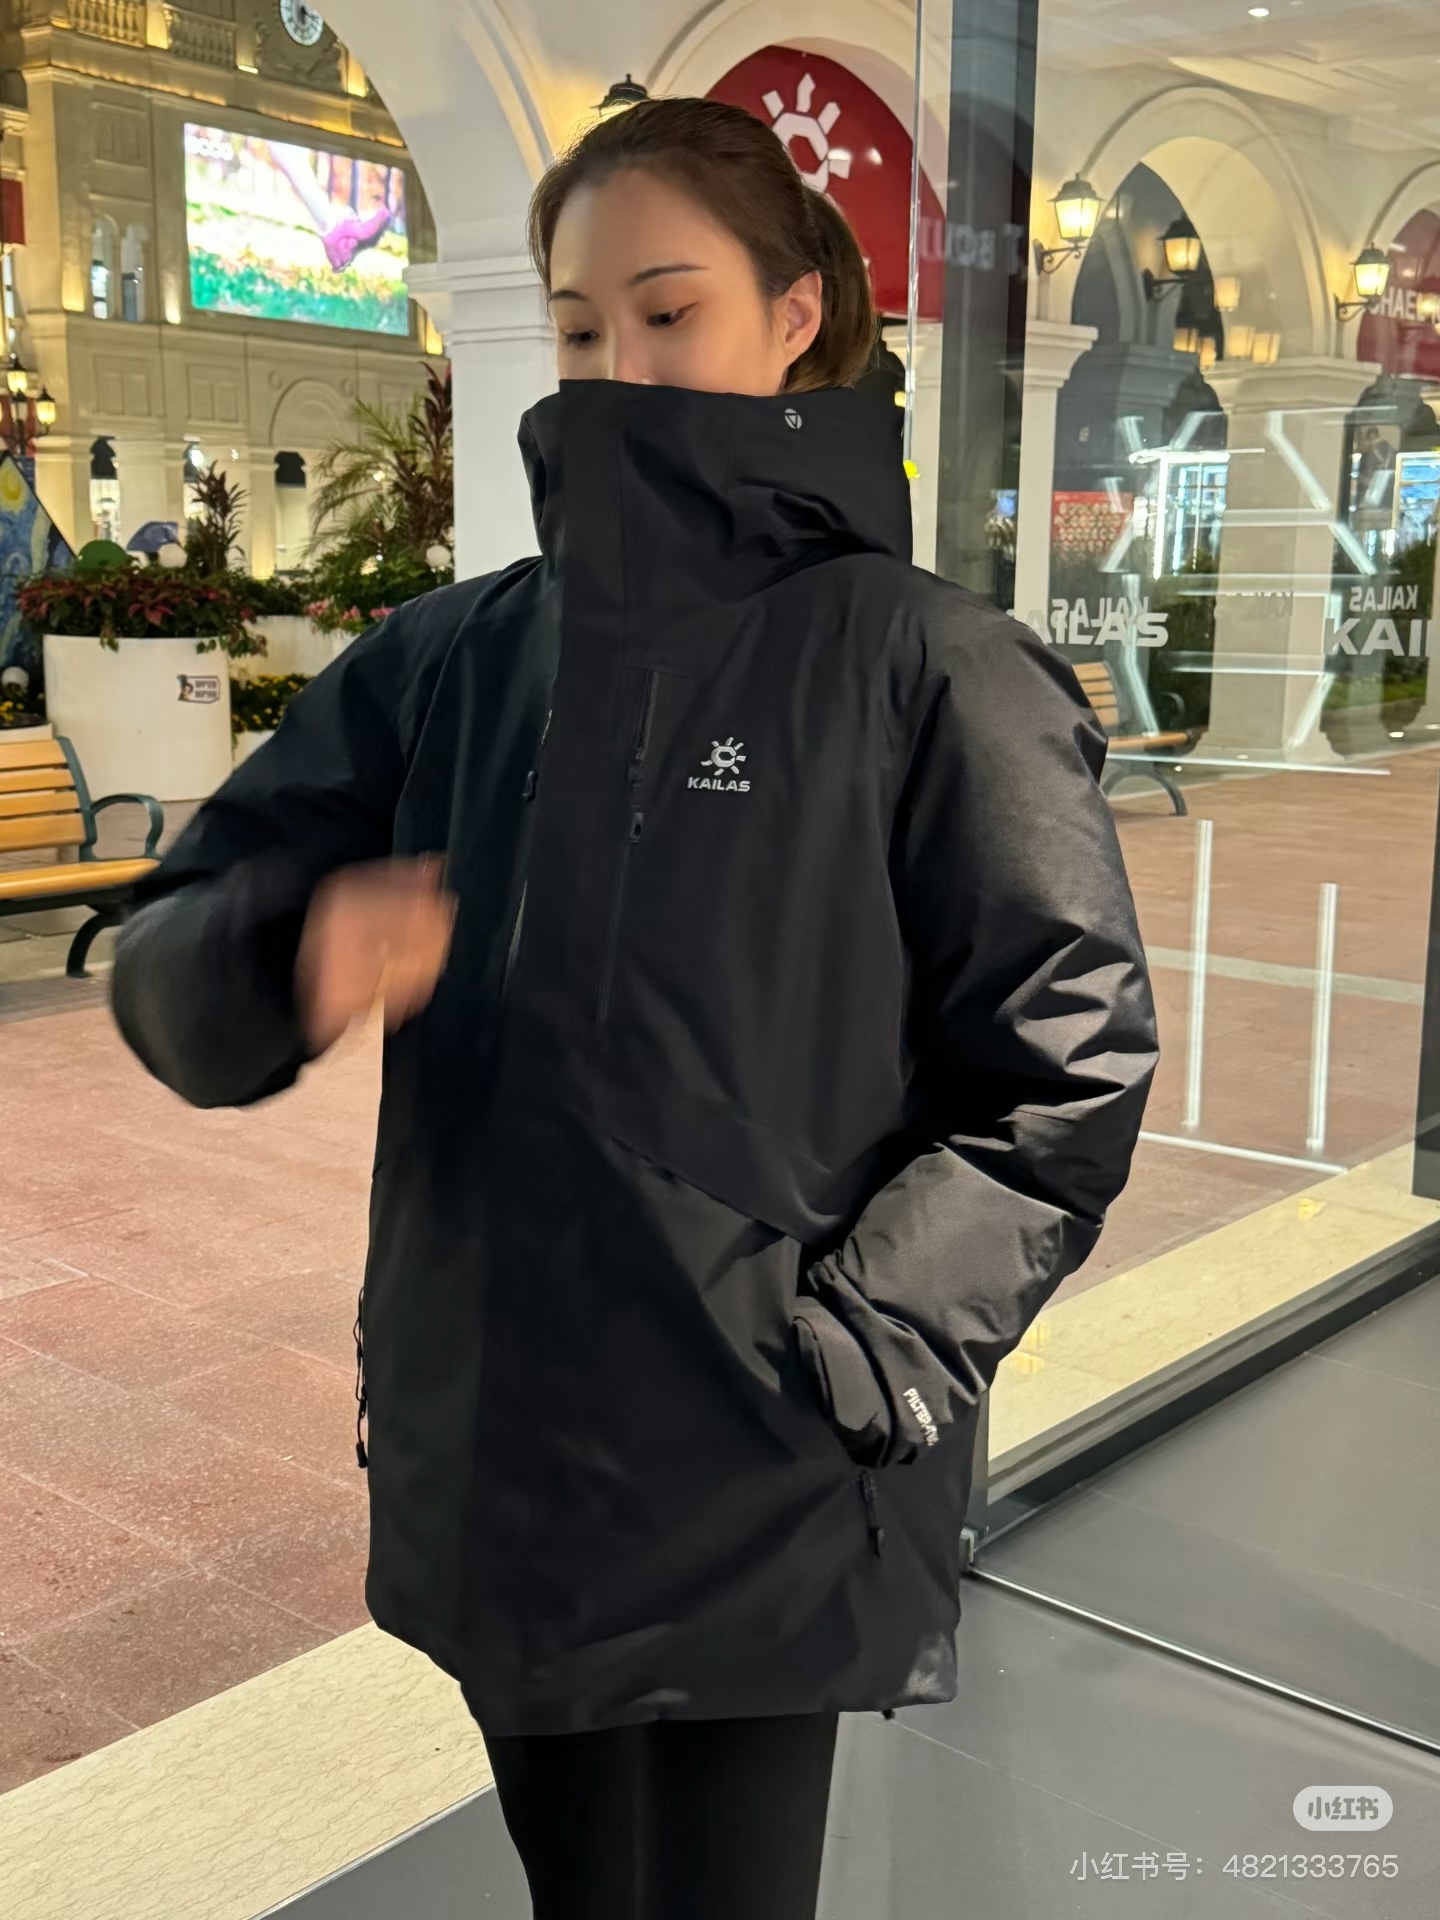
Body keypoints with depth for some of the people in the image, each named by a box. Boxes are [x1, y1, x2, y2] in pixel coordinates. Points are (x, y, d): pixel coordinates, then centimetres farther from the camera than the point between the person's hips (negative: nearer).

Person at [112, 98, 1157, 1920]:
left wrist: (852, 1347, -14)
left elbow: (1069, 1069, -7)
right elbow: (176, 974, 0)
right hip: (487, 1456, 4)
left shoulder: (917, 662, -7)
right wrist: (292, 948, -22)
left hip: (762, 1493, -4)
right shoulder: (454, 658, 3)